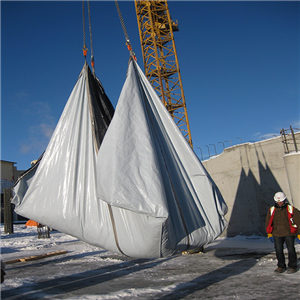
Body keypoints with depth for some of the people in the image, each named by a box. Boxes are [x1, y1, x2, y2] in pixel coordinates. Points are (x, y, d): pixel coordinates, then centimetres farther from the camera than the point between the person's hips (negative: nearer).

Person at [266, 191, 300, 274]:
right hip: (277, 234, 3)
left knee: (291, 250, -2)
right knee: (278, 251, 2)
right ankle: (281, 266, 19)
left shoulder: (291, 209, -2)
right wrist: (269, 233, 12)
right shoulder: (272, 210, 8)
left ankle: (293, 266, 17)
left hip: (289, 234, -3)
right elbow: (268, 222, 16)